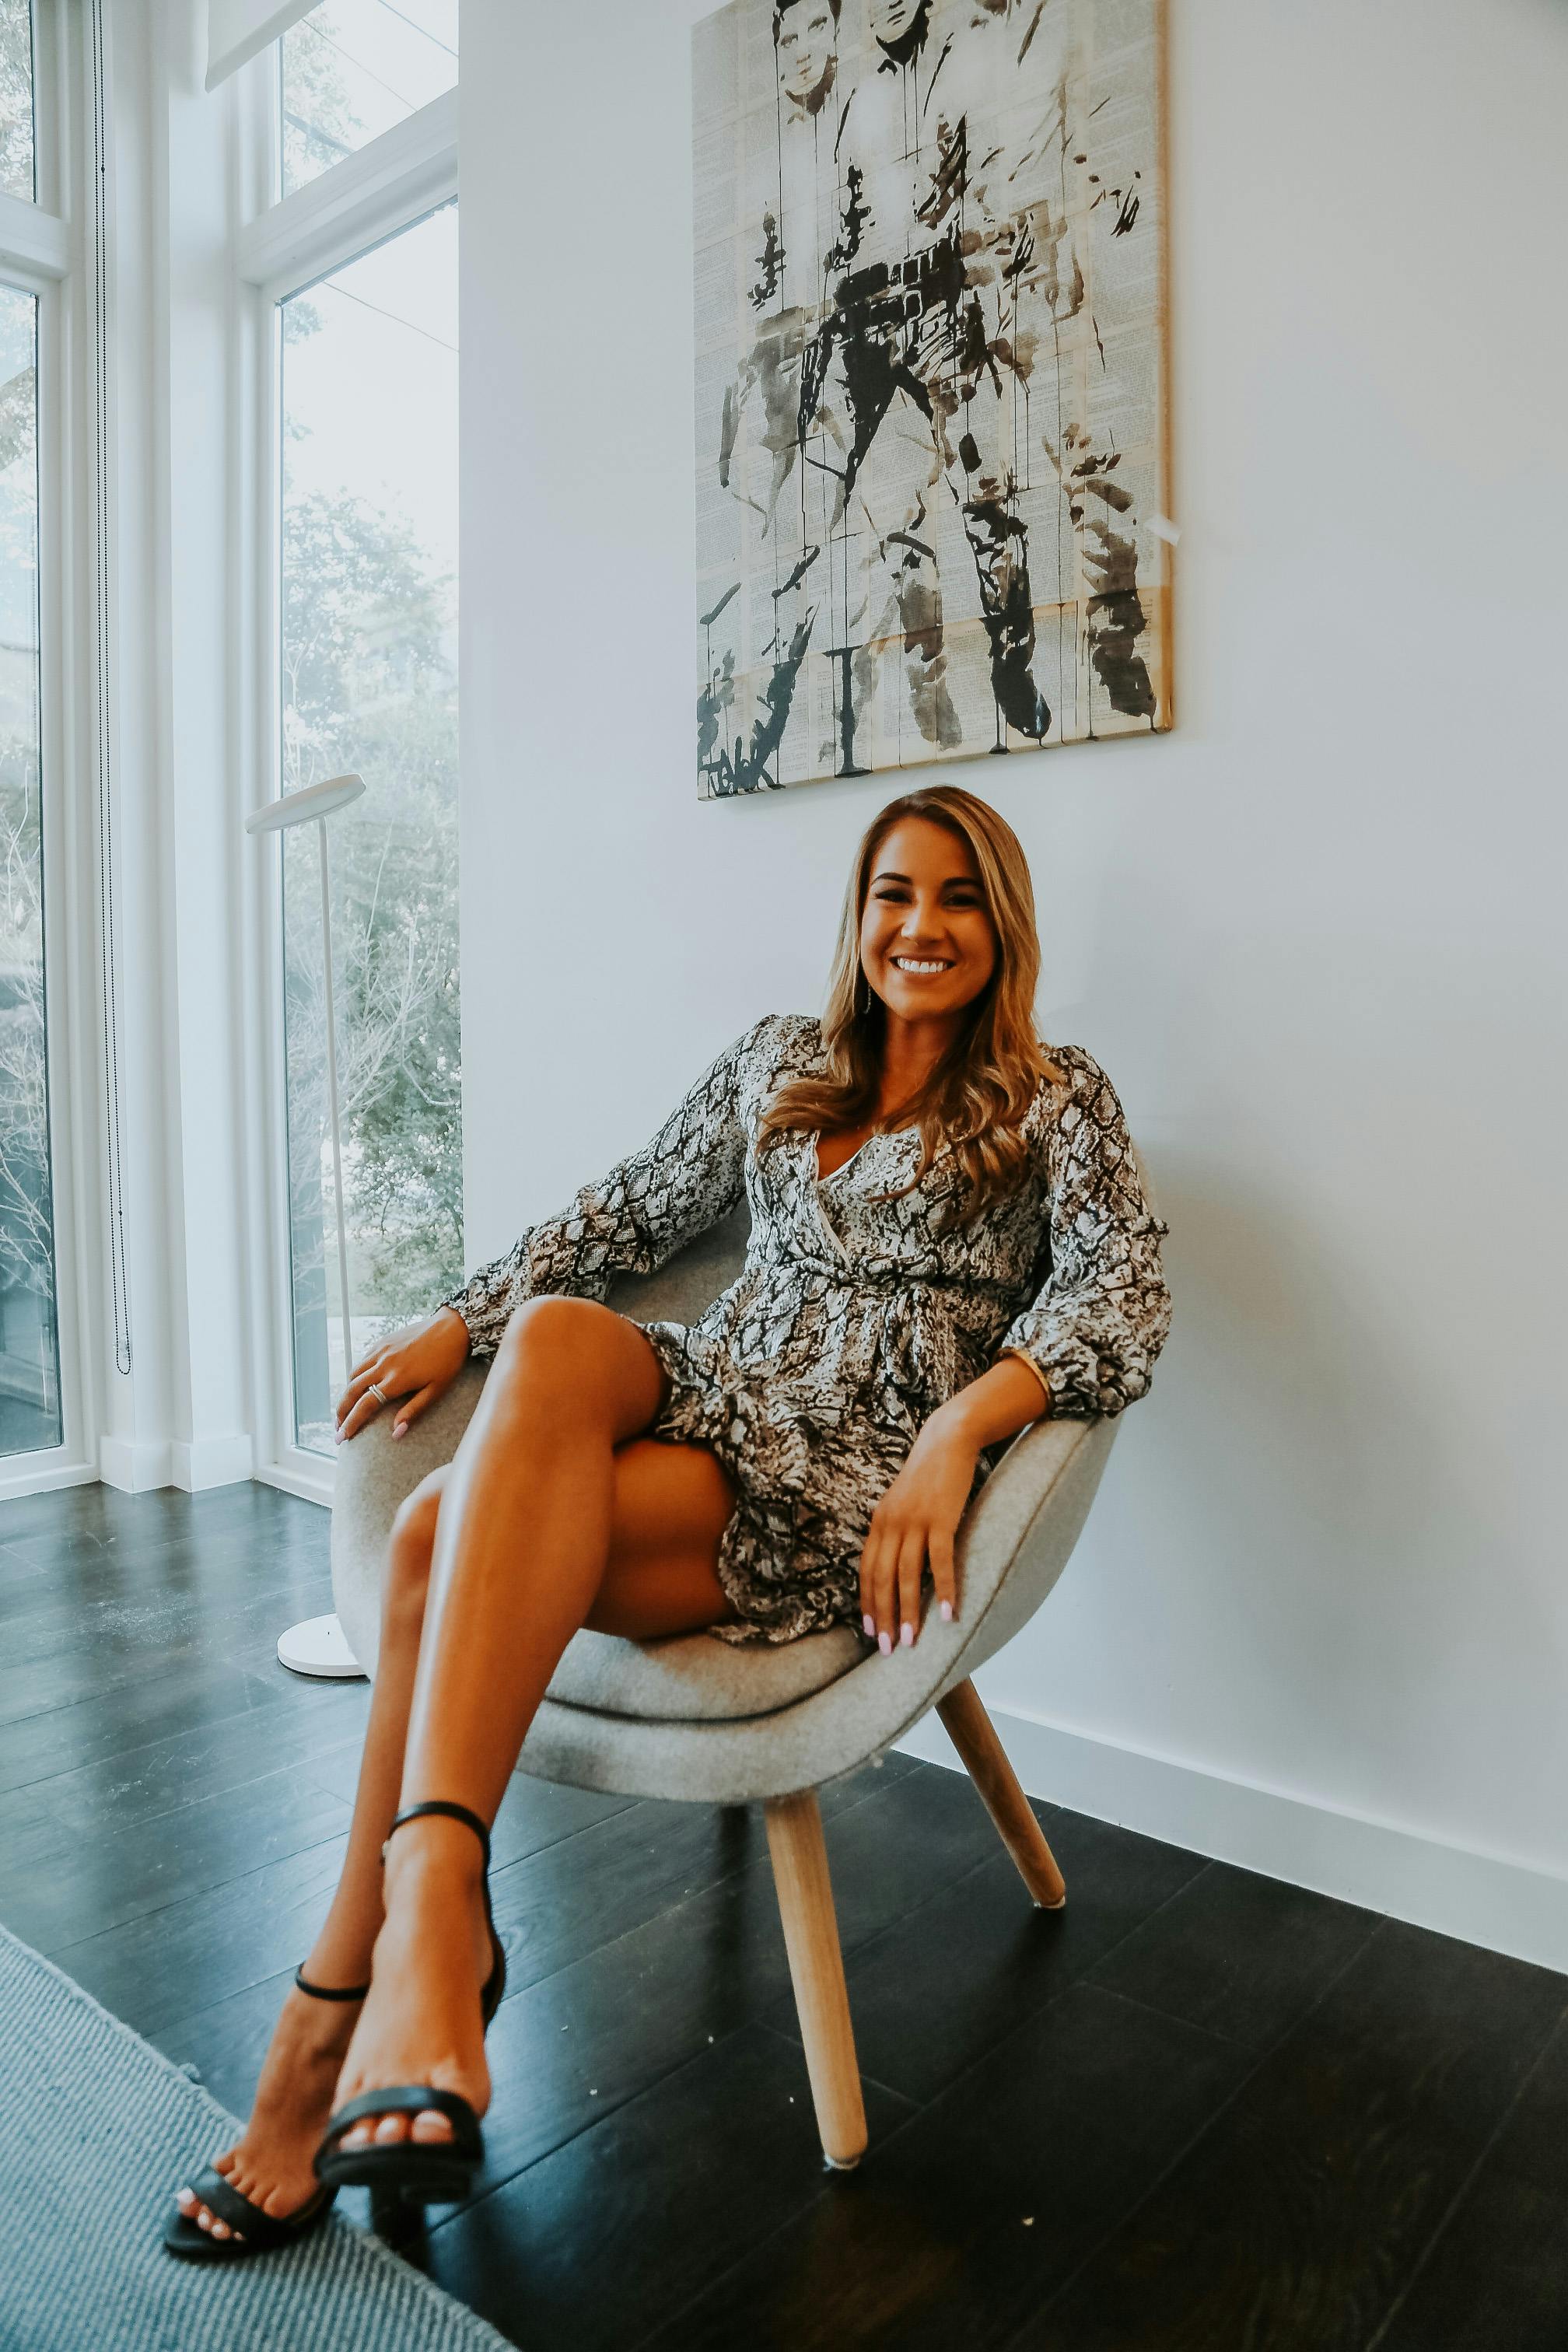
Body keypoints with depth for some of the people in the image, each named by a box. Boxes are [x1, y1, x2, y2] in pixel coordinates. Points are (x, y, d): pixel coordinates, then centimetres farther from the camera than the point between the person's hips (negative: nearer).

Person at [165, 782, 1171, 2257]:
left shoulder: (1057, 1100, 6)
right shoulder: (777, 1060, 20)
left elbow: (1124, 1294, -9)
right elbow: (633, 1208, 22)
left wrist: (956, 1430, -25)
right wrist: (455, 1322, 11)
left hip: (857, 1486, -4)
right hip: (714, 1401, 5)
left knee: (446, 1542, -26)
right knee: (554, 1335, -32)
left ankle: (336, 2014, -18)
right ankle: (434, 1924, -28)